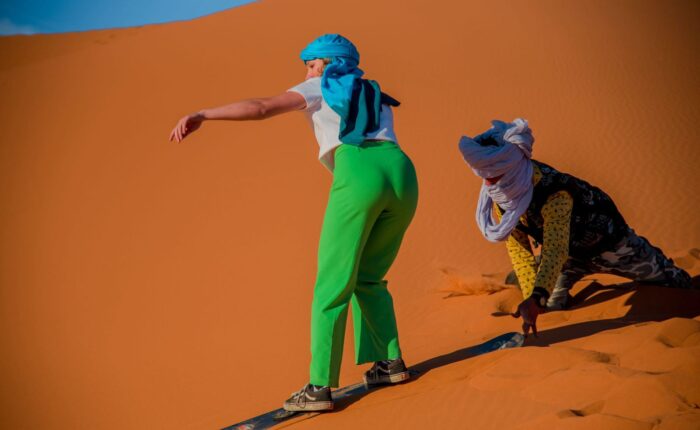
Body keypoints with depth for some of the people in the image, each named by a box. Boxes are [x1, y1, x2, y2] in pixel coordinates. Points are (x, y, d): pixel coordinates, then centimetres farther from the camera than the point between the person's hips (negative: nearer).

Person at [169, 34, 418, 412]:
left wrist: (200, 116, 3)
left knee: (332, 286, 2)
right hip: (403, 179, 6)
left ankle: (320, 387, -2)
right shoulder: (378, 100, 36)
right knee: (367, 278, 25)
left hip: (359, 179, -6)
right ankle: (391, 362, 18)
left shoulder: (319, 88, 21)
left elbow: (260, 107, 6)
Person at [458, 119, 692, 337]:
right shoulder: (499, 197, -25)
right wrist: (530, 296, -24)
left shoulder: (553, 191, -48)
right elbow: (517, 248, -17)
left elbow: (556, 250, -59)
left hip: (607, 241, -5)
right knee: (550, 305, 8)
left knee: (659, 274, 17)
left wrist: (537, 298, -72)